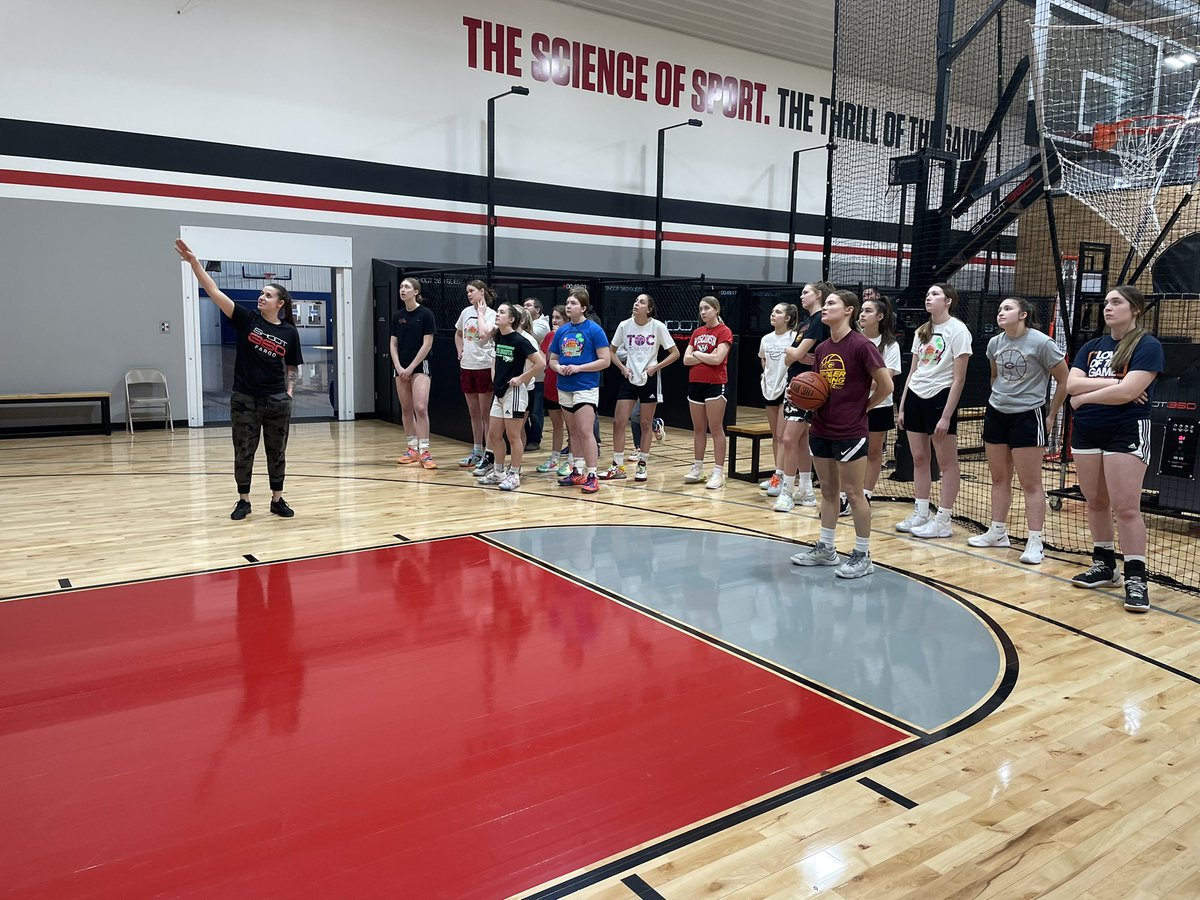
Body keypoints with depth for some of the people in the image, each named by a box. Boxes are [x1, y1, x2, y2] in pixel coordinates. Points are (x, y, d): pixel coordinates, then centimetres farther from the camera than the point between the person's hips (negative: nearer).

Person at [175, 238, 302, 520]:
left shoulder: (289, 332, 1)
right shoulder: (247, 319, -2)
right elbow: (214, 291, -10)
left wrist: (289, 392, -1)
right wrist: (193, 262, -19)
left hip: (277, 401, 1)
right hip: (244, 399, 0)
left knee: (277, 452, 9)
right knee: (243, 452, 7)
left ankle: (277, 500, 22)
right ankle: (243, 501, 20)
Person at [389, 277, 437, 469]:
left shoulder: (425, 314, -7)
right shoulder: (398, 316, 8)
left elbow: (427, 344, -10)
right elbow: (393, 344, 10)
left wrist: (411, 368, -12)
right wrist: (398, 367, -4)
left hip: (419, 366, -6)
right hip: (401, 368, 6)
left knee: (420, 408, -14)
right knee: (406, 409, 8)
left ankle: (424, 451, -12)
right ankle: (412, 449, 17)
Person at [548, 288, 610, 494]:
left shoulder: (594, 330, -8)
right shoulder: (561, 331, 9)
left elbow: (605, 361, -11)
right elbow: (552, 360, 15)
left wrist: (578, 368, -16)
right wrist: (559, 368, -7)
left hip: (586, 388, -6)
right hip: (564, 388, 6)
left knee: (585, 432, -11)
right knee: (573, 432, 13)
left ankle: (592, 476, -6)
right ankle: (578, 472, 22)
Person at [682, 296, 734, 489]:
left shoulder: (724, 331, -6)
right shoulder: (697, 332, 13)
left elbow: (717, 359, -18)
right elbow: (686, 359, 5)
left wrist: (697, 354, -4)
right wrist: (706, 357, -8)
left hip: (715, 385, -6)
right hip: (695, 384, 6)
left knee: (716, 429, -3)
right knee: (698, 429, 12)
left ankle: (718, 473, 0)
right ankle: (697, 468, 21)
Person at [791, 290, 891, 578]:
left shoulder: (862, 345, -13)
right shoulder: (822, 348, 8)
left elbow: (886, 385, -12)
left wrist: (863, 407, -3)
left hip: (850, 433, -7)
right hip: (821, 431, 7)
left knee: (853, 493, 0)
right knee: (828, 490, 14)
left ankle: (862, 555, 11)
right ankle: (825, 548, 25)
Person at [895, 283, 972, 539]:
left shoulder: (957, 330, -8)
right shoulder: (922, 332, 14)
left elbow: (959, 378, -12)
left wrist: (947, 416, -16)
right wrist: (902, 406, 13)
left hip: (940, 397, -7)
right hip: (915, 397, 7)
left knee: (947, 462, 1)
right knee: (919, 459, 10)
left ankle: (942, 522, 6)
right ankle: (921, 514, 20)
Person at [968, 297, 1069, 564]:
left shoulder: (1041, 343, -13)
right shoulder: (994, 343, 4)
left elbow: (1064, 381, -7)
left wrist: (1051, 416, -4)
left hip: (1028, 417, -6)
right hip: (996, 414, 6)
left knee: (1030, 482, -3)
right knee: (999, 478, 12)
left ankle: (1035, 542, 3)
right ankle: (997, 532, 22)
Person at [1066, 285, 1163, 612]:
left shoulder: (1147, 346, -6)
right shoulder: (1091, 347, 12)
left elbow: (1128, 392, -18)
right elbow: (1071, 383, -2)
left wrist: (1083, 398, -7)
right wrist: (1113, 382, -13)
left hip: (1127, 433, -6)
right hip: (1086, 432, 6)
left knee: (1126, 508, -9)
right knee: (1095, 503, 10)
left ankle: (1136, 578, -3)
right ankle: (1104, 566, 22)